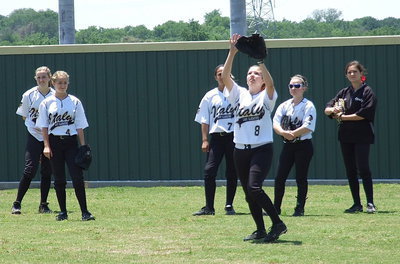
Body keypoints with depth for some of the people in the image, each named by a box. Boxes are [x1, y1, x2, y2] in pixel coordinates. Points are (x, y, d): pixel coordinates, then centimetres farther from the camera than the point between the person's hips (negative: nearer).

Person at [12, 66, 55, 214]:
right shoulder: (29, 95, -2)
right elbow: (24, 116, 8)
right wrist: (33, 126, -8)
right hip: (34, 137, -2)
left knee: (47, 171, 4)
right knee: (30, 170, -11)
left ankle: (43, 205, 14)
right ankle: (17, 204, -4)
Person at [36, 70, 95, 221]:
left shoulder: (75, 102, 6)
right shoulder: (47, 103, 5)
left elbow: (80, 126, 5)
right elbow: (44, 126, 4)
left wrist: (83, 146, 0)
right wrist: (46, 146, -6)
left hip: (71, 142, 0)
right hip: (55, 142, 0)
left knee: (78, 177, -9)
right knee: (59, 179, 3)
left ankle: (84, 212, -8)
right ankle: (63, 212, 11)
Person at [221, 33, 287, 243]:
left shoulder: (267, 96, 1)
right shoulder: (239, 94, 10)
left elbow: (270, 82, -21)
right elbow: (225, 76, -4)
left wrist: (260, 59, -31)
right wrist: (232, 53, -15)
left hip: (262, 149, -5)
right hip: (240, 150, 5)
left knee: (254, 187, -20)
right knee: (248, 193, 7)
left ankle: (277, 223, -11)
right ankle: (260, 230, 18)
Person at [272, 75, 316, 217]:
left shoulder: (308, 106, -5)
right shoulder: (284, 106, 10)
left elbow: (308, 127, -16)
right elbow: (275, 123, -2)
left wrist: (292, 134, -21)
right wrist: (283, 132, -22)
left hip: (303, 145, -5)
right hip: (288, 146, 5)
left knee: (301, 178, -2)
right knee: (279, 178, 3)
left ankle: (300, 208, 5)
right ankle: (276, 208, 11)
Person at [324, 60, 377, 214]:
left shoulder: (367, 92, -4)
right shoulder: (344, 93, 14)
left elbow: (364, 114, -15)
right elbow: (327, 109, 12)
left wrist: (342, 117, -11)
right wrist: (333, 110, -12)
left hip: (362, 136, -6)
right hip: (345, 136, 6)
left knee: (363, 169, -11)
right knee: (350, 171, 7)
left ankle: (370, 203, -8)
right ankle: (357, 204, 12)